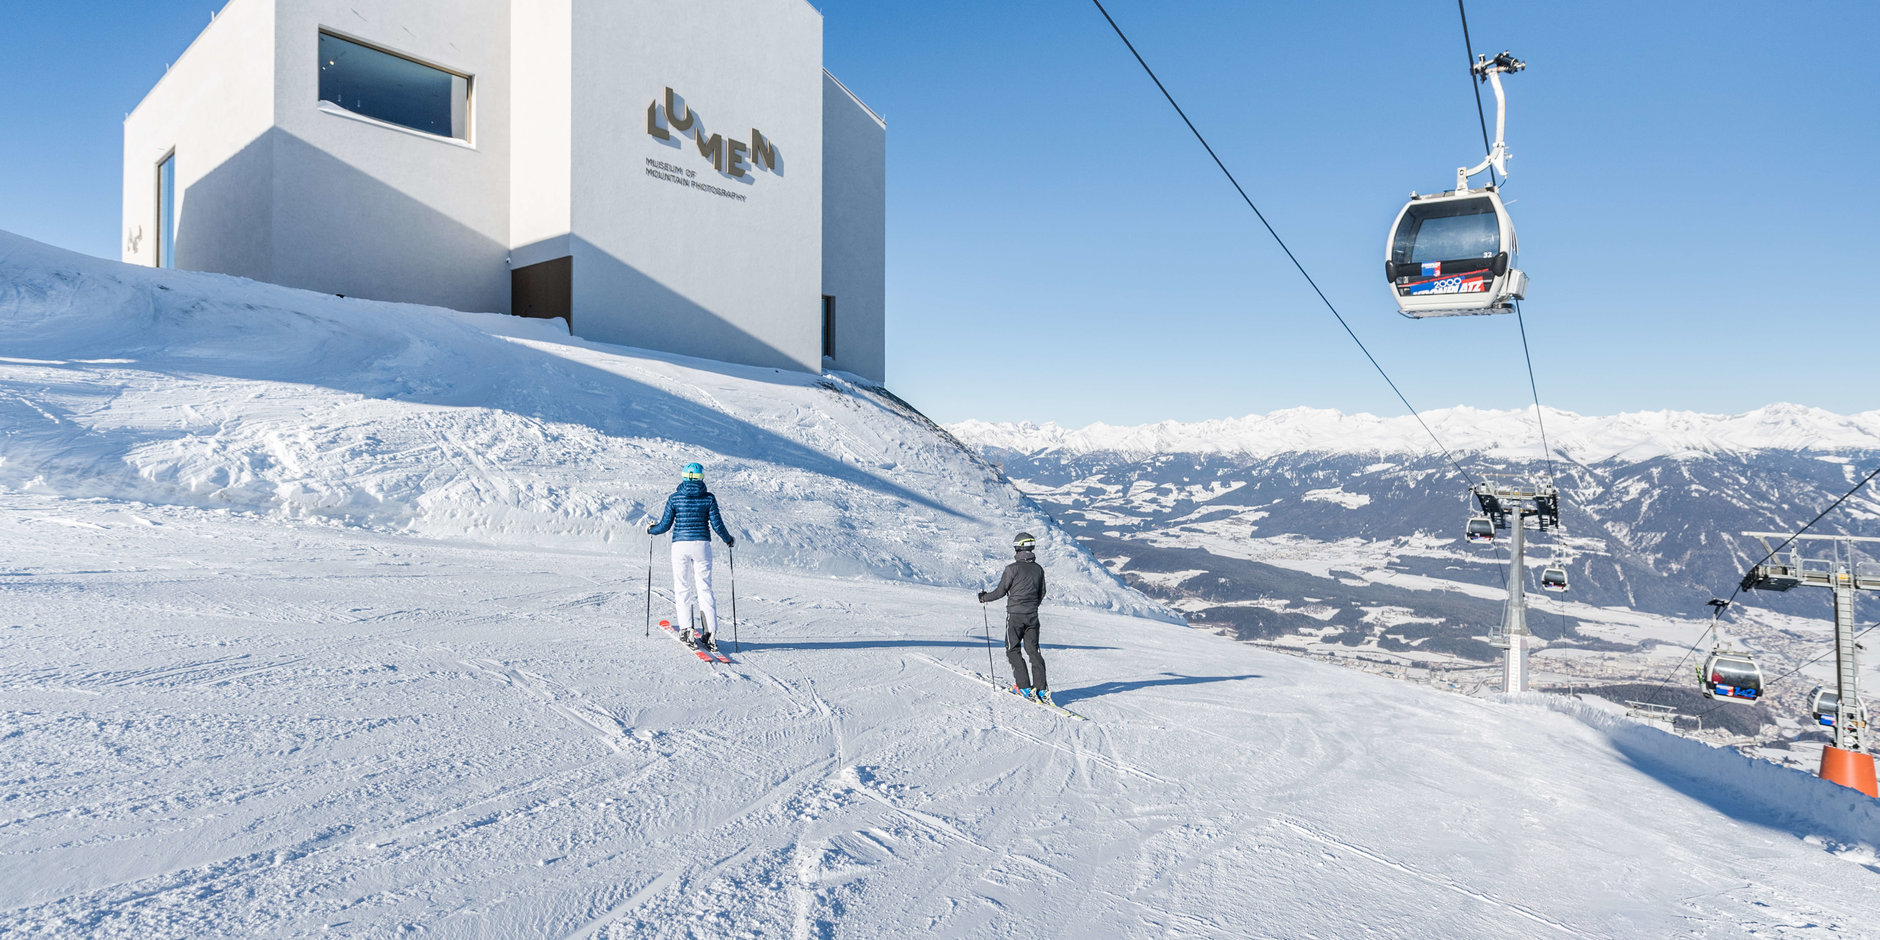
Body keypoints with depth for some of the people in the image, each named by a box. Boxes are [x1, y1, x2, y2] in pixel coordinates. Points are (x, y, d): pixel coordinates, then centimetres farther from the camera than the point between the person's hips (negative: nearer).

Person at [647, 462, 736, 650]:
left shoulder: (675, 497, 0)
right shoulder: (708, 497, 0)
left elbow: (665, 525, 1)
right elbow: (717, 524, -2)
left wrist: (651, 530, 22)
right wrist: (728, 540, 15)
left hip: (680, 545, 0)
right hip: (702, 544, 1)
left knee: (682, 588, 7)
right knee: (704, 588, 5)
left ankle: (686, 630, -3)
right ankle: (710, 632, 0)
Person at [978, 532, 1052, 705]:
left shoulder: (1013, 568, -12)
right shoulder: (1038, 569, 5)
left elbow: (1001, 591, -7)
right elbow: (1042, 594, 14)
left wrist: (984, 597, 10)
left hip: (1015, 614, -5)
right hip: (1032, 616, 5)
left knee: (1013, 650, 6)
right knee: (1033, 650, 9)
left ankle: (1024, 687, -1)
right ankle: (1042, 689, 3)